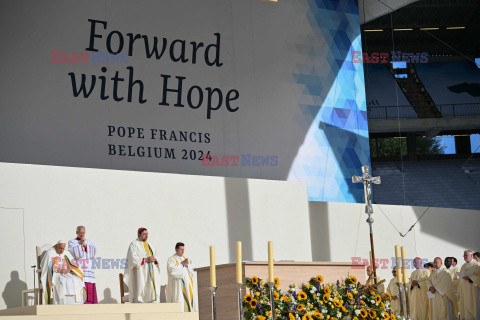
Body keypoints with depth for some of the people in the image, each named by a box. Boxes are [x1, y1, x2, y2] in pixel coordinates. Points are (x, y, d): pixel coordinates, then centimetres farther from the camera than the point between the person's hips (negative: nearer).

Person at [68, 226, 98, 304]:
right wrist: (81, 244, -7)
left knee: (90, 289, -5)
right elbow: (75, 253, -11)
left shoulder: (89, 242, 17)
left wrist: (85, 245, -10)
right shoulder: (71, 242, 7)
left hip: (87, 270, 4)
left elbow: (93, 251, -1)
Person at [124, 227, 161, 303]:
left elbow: (153, 257, 20)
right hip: (140, 274, -7)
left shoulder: (148, 244, 20)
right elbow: (133, 259, -13)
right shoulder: (134, 244, -2)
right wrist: (146, 259, -19)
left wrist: (155, 260, -4)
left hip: (151, 274, 7)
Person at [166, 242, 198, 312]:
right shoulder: (171, 260, 1)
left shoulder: (186, 259, 19)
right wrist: (182, 264, -13)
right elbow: (173, 271, -16)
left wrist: (187, 265, -8)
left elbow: (193, 271, 10)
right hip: (178, 287, -6)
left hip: (187, 286, 6)